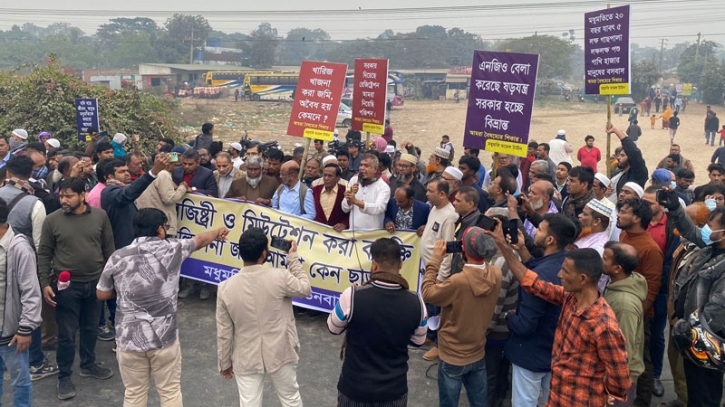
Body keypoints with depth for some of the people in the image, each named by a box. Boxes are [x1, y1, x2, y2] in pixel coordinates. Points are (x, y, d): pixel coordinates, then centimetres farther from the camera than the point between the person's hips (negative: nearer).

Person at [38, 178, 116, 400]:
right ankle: (64, 376, 22)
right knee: (66, 334, 6)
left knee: (91, 328, 18)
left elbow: (108, 248, 4)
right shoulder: (52, 220, -8)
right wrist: (45, 284, -7)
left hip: (95, 282, 2)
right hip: (67, 285, -2)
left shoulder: (100, 216, -4)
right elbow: (44, 254, -2)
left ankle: (88, 365, 38)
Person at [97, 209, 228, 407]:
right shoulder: (171, 250, -6)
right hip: (164, 337, -1)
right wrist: (217, 233, 34)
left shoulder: (117, 258, -3)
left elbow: (102, 294, 9)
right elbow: (199, 240, 15)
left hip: (129, 339, 2)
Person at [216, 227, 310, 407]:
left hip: (246, 359, 1)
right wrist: (293, 258, 8)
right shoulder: (279, 278, -19)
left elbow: (224, 333, -5)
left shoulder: (226, 287, -14)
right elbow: (305, 289, 1)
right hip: (280, 354, -1)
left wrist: (224, 363, 9)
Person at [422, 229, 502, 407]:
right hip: (478, 354, 5)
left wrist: (435, 260, -13)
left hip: (452, 358, -5)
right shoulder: (496, 274, -15)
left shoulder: (458, 282, -32)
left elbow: (427, 294, -18)